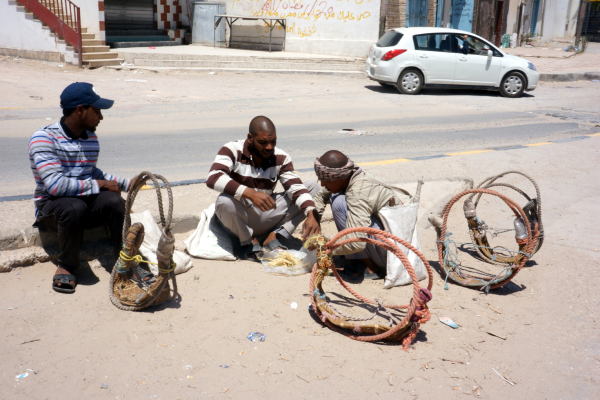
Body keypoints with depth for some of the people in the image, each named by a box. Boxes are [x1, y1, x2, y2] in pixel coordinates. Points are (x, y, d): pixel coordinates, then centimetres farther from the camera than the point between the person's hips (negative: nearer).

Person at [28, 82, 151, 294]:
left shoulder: (91, 137, 7)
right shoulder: (44, 138, -15)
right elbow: (55, 185, -26)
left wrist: (126, 183, 10)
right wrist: (99, 185, -19)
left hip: (86, 201, 5)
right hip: (51, 205, -5)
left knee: (114, 201, -26)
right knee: (74, 206, -38)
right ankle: (66, 266, -14)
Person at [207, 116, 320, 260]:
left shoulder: (281, 158, -2)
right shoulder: (232, 150, -13)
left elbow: (296, 187, -11)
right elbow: (213, 178, -30)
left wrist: (311, 215, -30)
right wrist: (250, 193, -42)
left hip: (266, 218, 4)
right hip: (239, 219, -3)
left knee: (314, 186, -6)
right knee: (225, 201, -39)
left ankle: (275, 237, -11)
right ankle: (248, 242, -8)